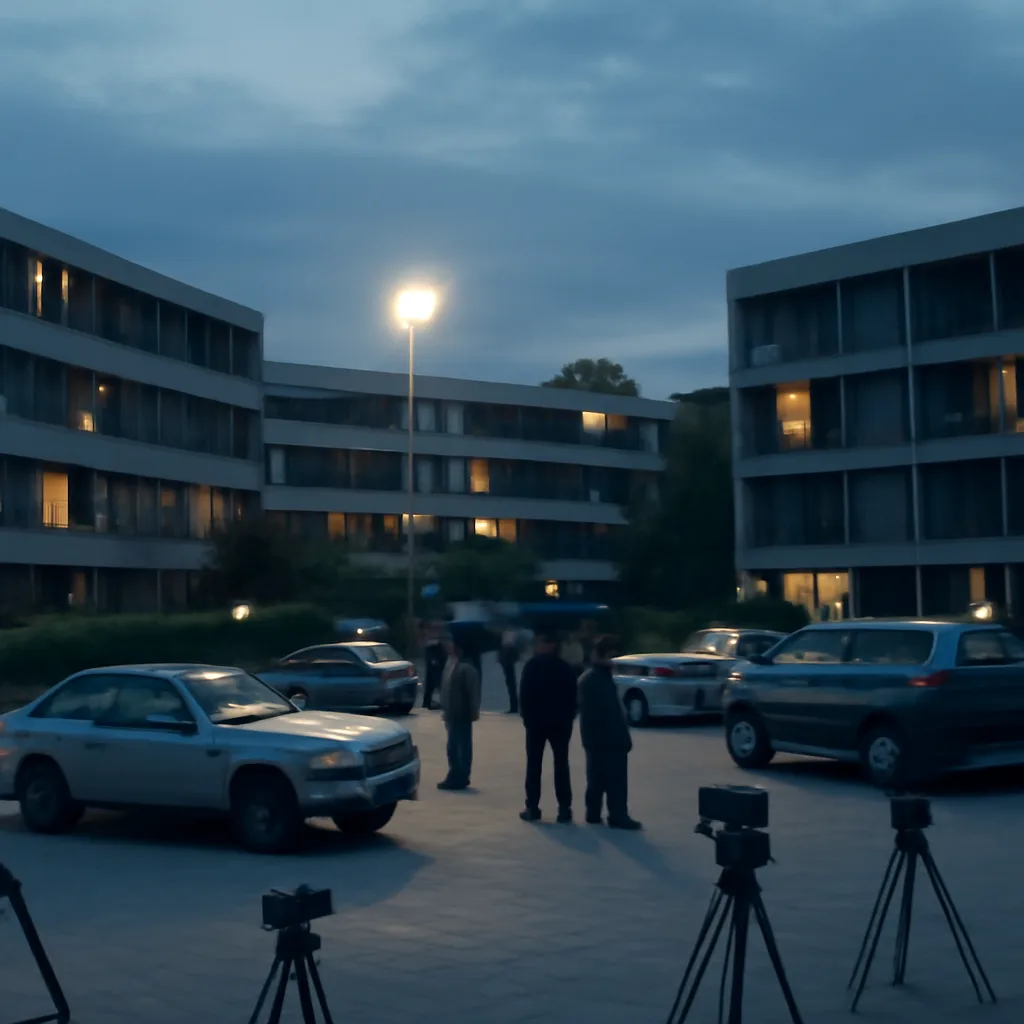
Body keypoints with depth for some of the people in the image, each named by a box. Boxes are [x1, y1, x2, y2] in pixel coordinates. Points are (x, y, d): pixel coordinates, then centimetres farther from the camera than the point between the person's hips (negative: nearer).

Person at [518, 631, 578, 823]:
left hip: (535, 721, -2)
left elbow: (524, 695, -9)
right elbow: (572, 698, 2)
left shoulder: (532, 666, -7)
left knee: (534, 765, 4)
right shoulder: (566, 669, 3)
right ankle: (564, 809, -1)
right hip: (560, 722, 2)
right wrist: (568, 719, 9)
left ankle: (532, 807, 1)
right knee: (561, 764, 4)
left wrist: (527, 717, 1)